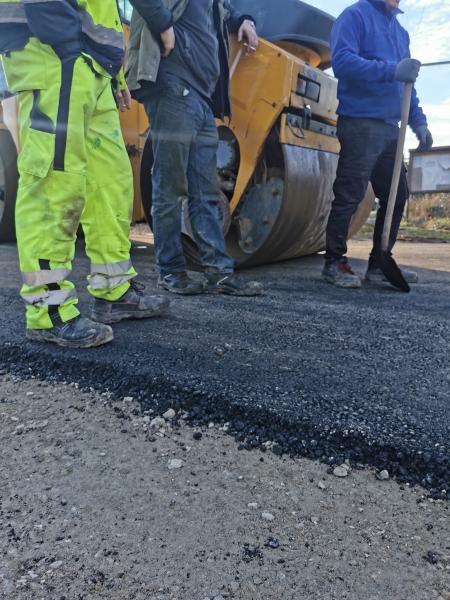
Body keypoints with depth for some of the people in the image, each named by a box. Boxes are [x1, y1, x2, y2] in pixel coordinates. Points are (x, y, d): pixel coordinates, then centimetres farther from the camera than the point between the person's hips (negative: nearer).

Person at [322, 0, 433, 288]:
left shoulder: (400, 31, 24)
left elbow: (406, 82, 25)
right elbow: (342, 60, -15)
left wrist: (419, 121, 14)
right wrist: (392, 70, -23)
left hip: (390, 128, 8)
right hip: (360, 124, -8)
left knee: (397, 195, 6)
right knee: (349, 197, -8)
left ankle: (379, 264, 15)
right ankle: (334, 263, 2)